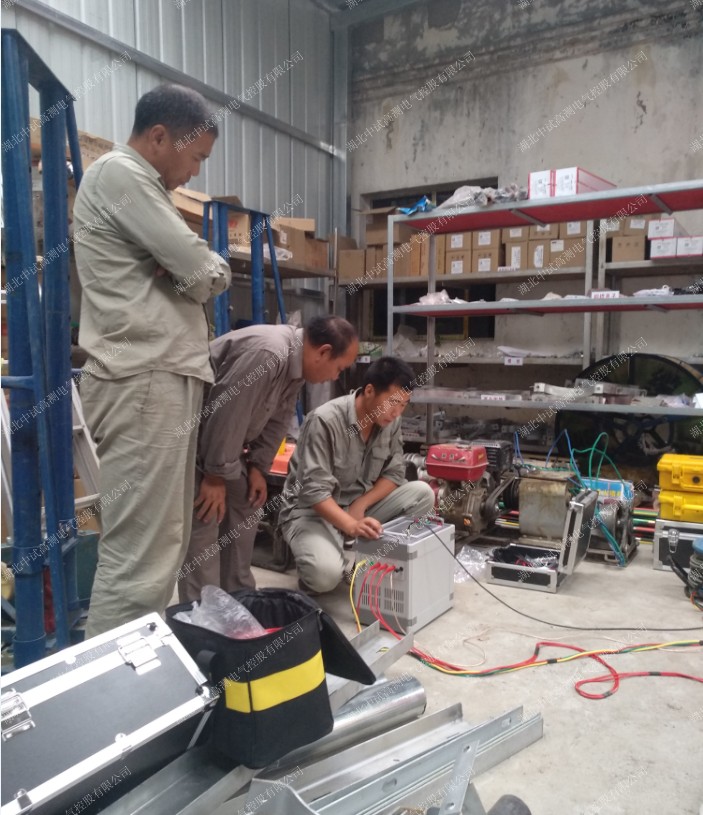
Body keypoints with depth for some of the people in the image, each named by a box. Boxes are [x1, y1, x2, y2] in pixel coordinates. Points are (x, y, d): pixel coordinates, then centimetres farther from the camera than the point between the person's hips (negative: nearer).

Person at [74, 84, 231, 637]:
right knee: (139, 556, -9)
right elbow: (204, 273, -13)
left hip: (166, 377, 10)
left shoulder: (142, 186, 26)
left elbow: (215, 276, 23)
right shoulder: (118, 174, -6)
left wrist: (196, 270, 2)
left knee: (163, 546, 13)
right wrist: (203, 270, 8)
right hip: (145, 382, -10)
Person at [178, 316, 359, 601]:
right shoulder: (267, 354, -32)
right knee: (204, 521, -12)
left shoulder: (297, 361, 0)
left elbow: (277, 420, 5)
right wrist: (215, 475, -22)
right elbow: (227, 413, -30)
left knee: (246, 506, 11)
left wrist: (258, 466, 1)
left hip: (221, 437, 10)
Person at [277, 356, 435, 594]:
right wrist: (352, 526, -40)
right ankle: (308, 548, 3)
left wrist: (361, 506, -17)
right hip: (312, 510, -6)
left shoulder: (391, 421, -5)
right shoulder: (325, 421, -25)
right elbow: (315, 491, -28)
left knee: (423, 493, -15)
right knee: (326, 574, -34)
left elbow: (394, 473, -1)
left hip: (361, 505, 6)